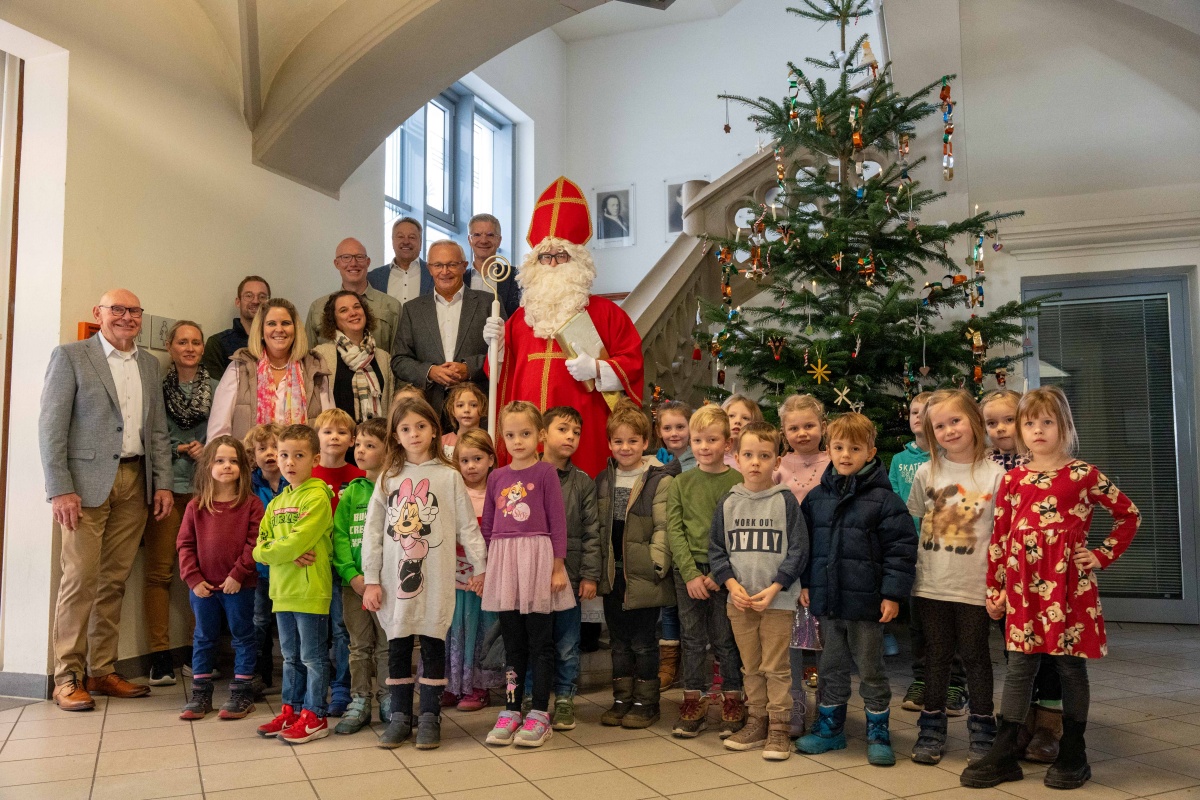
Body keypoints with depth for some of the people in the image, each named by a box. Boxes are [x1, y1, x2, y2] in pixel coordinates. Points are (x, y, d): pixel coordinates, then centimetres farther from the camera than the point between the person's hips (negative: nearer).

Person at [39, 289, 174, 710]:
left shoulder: (149, 363, 16)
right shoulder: (70, 356, 0)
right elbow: (51, 426, -5)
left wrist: (163, 482, 7)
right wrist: (60, 489, -12)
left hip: (135, 483, 5)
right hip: (87, 482, -4)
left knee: (114, 581, 7)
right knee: (80, 579, -4)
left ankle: (102, 672, 16)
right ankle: (68, 677, 6)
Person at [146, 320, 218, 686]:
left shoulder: (216, 388, 9)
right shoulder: (157, 387, 5)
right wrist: (180, 450, -8)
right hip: (166, 485, -1)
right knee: (159, 569, -3)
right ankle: (160, 656, 3)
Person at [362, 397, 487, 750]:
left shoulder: (449, 476, 3)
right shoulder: (387, 478, 7)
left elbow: (467, 525, 4)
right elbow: (372, 532, 6)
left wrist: (480, 566, 0)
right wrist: (371, 580, 1)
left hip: (436, 581, -2)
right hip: (396, 579, 2)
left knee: (433, 645, 4)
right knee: (397, 647, 8)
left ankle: (429, 717, 14)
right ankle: (400, 716, 19)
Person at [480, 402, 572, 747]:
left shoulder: (545, 472, -3)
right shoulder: (496, 477, 9)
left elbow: (557, 522, -4)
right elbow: (488, 527, 14)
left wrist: (558, 566, -7)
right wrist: (484, 569, 13)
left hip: (537, 557, -4)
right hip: (503, 561, 4)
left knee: (540, 641, 3)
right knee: (512, 642, 12)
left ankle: (540, 714, 12)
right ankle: (511, 710, 20)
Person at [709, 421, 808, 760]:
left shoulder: (786, 501, -6)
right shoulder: (728, 503, 3)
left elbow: (798, 550, -6)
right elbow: (716, 549, 6)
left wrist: (774, 588, -13)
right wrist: (732, 584, -8)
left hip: (778, 600, -3)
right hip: (739, 600, 3)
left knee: (776, 667, 2)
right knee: (750, 666, 14)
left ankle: (779, 729, 14)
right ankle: (756, 723, 27)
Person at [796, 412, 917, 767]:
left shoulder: (883, 499, -10)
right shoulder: (816, 497, 5)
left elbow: (901, 547, -11)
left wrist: (892, 594, -14)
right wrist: (805, 583, 8)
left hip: (866, 602, -4)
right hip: (826, 599, 5)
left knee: (870, 670, 10)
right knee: (832, 667, 17)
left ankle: (878, 732, 25)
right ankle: (829, 727, 31)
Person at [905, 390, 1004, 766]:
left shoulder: (994, 474, -5)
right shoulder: (926, 473, 3)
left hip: (974, 584, -2)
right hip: (931, 583, 2)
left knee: (974, 654, 8)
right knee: (936, 654, 12)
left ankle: (982, 731, 24)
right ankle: (932, 731, 23)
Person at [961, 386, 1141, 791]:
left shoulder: (1083, 474, -2)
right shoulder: (1013, 479, 6)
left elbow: (1129, 514, 6)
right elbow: (999, 537, 7)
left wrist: (1103, 554, -1)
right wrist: (994, 589, 7)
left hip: (1068, 587, -3)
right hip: (1023, 588, 3)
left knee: (1071, 667, 8)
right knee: (1018, 669, 7)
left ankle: (1072, 756, 22)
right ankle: (1003, 755, 12)